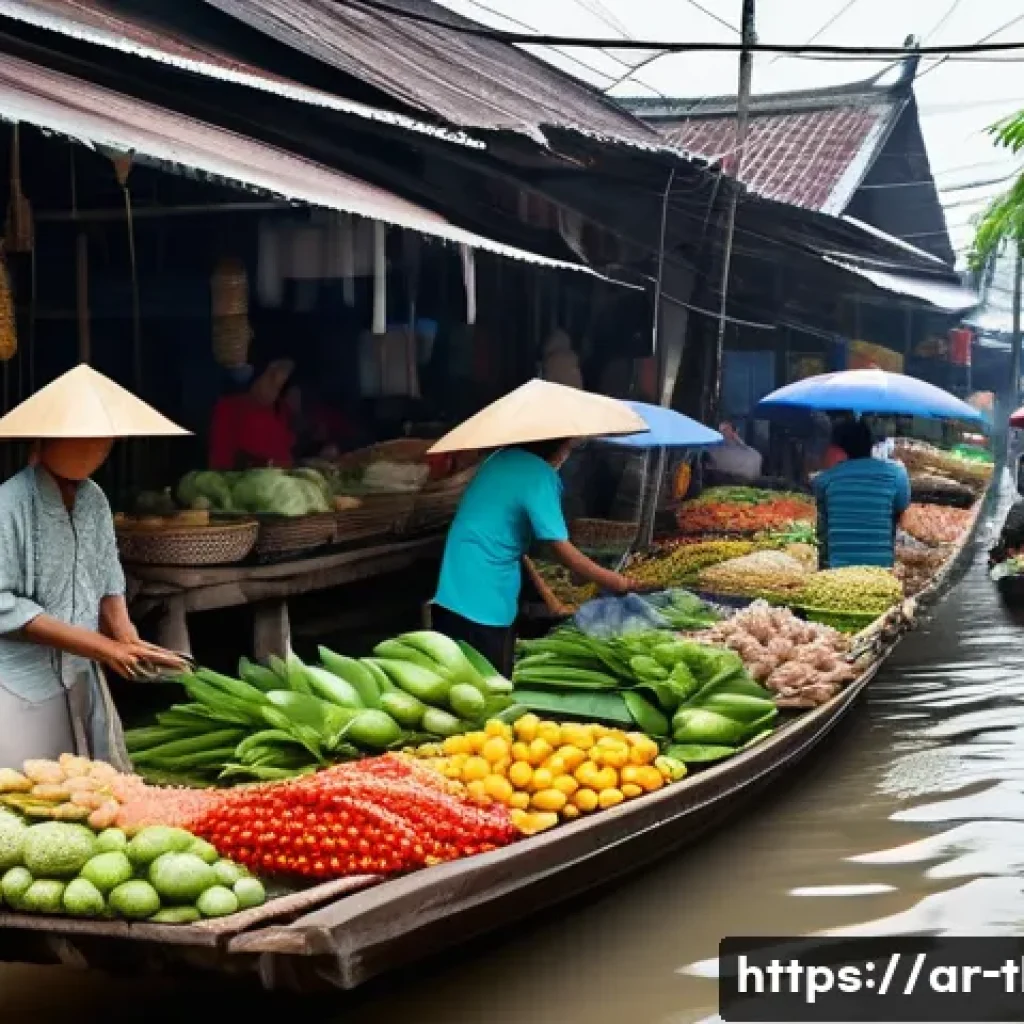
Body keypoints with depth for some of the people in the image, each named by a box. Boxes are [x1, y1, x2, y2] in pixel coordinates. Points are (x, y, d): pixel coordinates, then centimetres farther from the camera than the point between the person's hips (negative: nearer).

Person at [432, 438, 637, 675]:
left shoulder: (502, 458, 12)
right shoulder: (540, 476, -13)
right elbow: (562, 550, -14)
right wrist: (616, 583, -4)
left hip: (451, 595, 8)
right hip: (485, 604, -8)